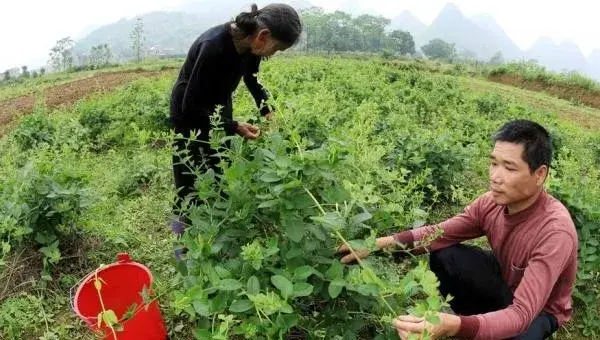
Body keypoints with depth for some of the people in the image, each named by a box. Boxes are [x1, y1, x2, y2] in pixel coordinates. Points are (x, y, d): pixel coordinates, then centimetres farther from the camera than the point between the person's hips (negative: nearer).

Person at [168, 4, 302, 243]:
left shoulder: (249, 45, -14)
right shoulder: (214, 46, -36)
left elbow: (251, 79, 9)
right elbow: (191, 106, -29)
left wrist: (266, 110, -5)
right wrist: (234, 128, -27)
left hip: (219, 108, 7)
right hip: (190, 113, -7)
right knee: (193, 183, 1)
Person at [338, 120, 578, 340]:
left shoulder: (556, 231, -37)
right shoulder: (493, 202, -21)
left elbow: (521, 314, -42)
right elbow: (440, 234, -16)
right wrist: (383, 243, -33)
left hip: (539, 310, -4)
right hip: (504, 280, 4)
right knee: (443, 255, -18)